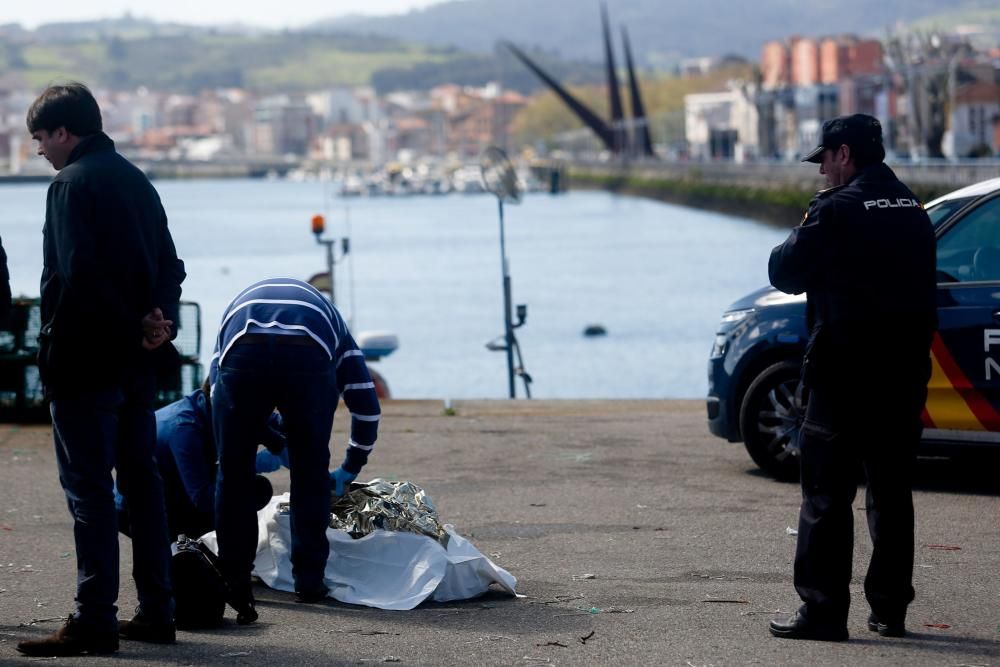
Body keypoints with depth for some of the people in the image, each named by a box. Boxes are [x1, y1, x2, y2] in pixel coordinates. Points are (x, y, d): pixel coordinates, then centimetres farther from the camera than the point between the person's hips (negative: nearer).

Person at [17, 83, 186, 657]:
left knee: (89, 487, -6)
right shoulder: (137, 181, 15)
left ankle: (95, 620, -8)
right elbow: (170, 266, 13)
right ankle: (157, 611, 16)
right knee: (142, 480, 13)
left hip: (85, 360, -8)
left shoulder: (72, 183, -12)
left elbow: (73, 276, -21)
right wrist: (159, 320, -1)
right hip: (137, 360, 8)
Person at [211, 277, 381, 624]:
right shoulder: (326, 314, 41)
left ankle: (234, 582, 16)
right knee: (311, 474, 17)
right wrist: (349, 470, 47)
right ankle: (309, 582, 18)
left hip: (243, 350, 0)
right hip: (310, 357, 0)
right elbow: (366, 404, 35)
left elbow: (215, 396, 35)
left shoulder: (237, 306, 44)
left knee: (233, 474, 15)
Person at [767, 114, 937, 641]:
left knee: (827, 494, -3)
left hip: (845, 371, -7)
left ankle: (823, 610, -5)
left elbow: (785, 272, -5)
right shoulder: (914, 212, 11)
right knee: (892, 493, 13)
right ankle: (889, 608, 14)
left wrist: (805, 234, 10)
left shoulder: (837, 210, -12)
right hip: (904, 375, 7)